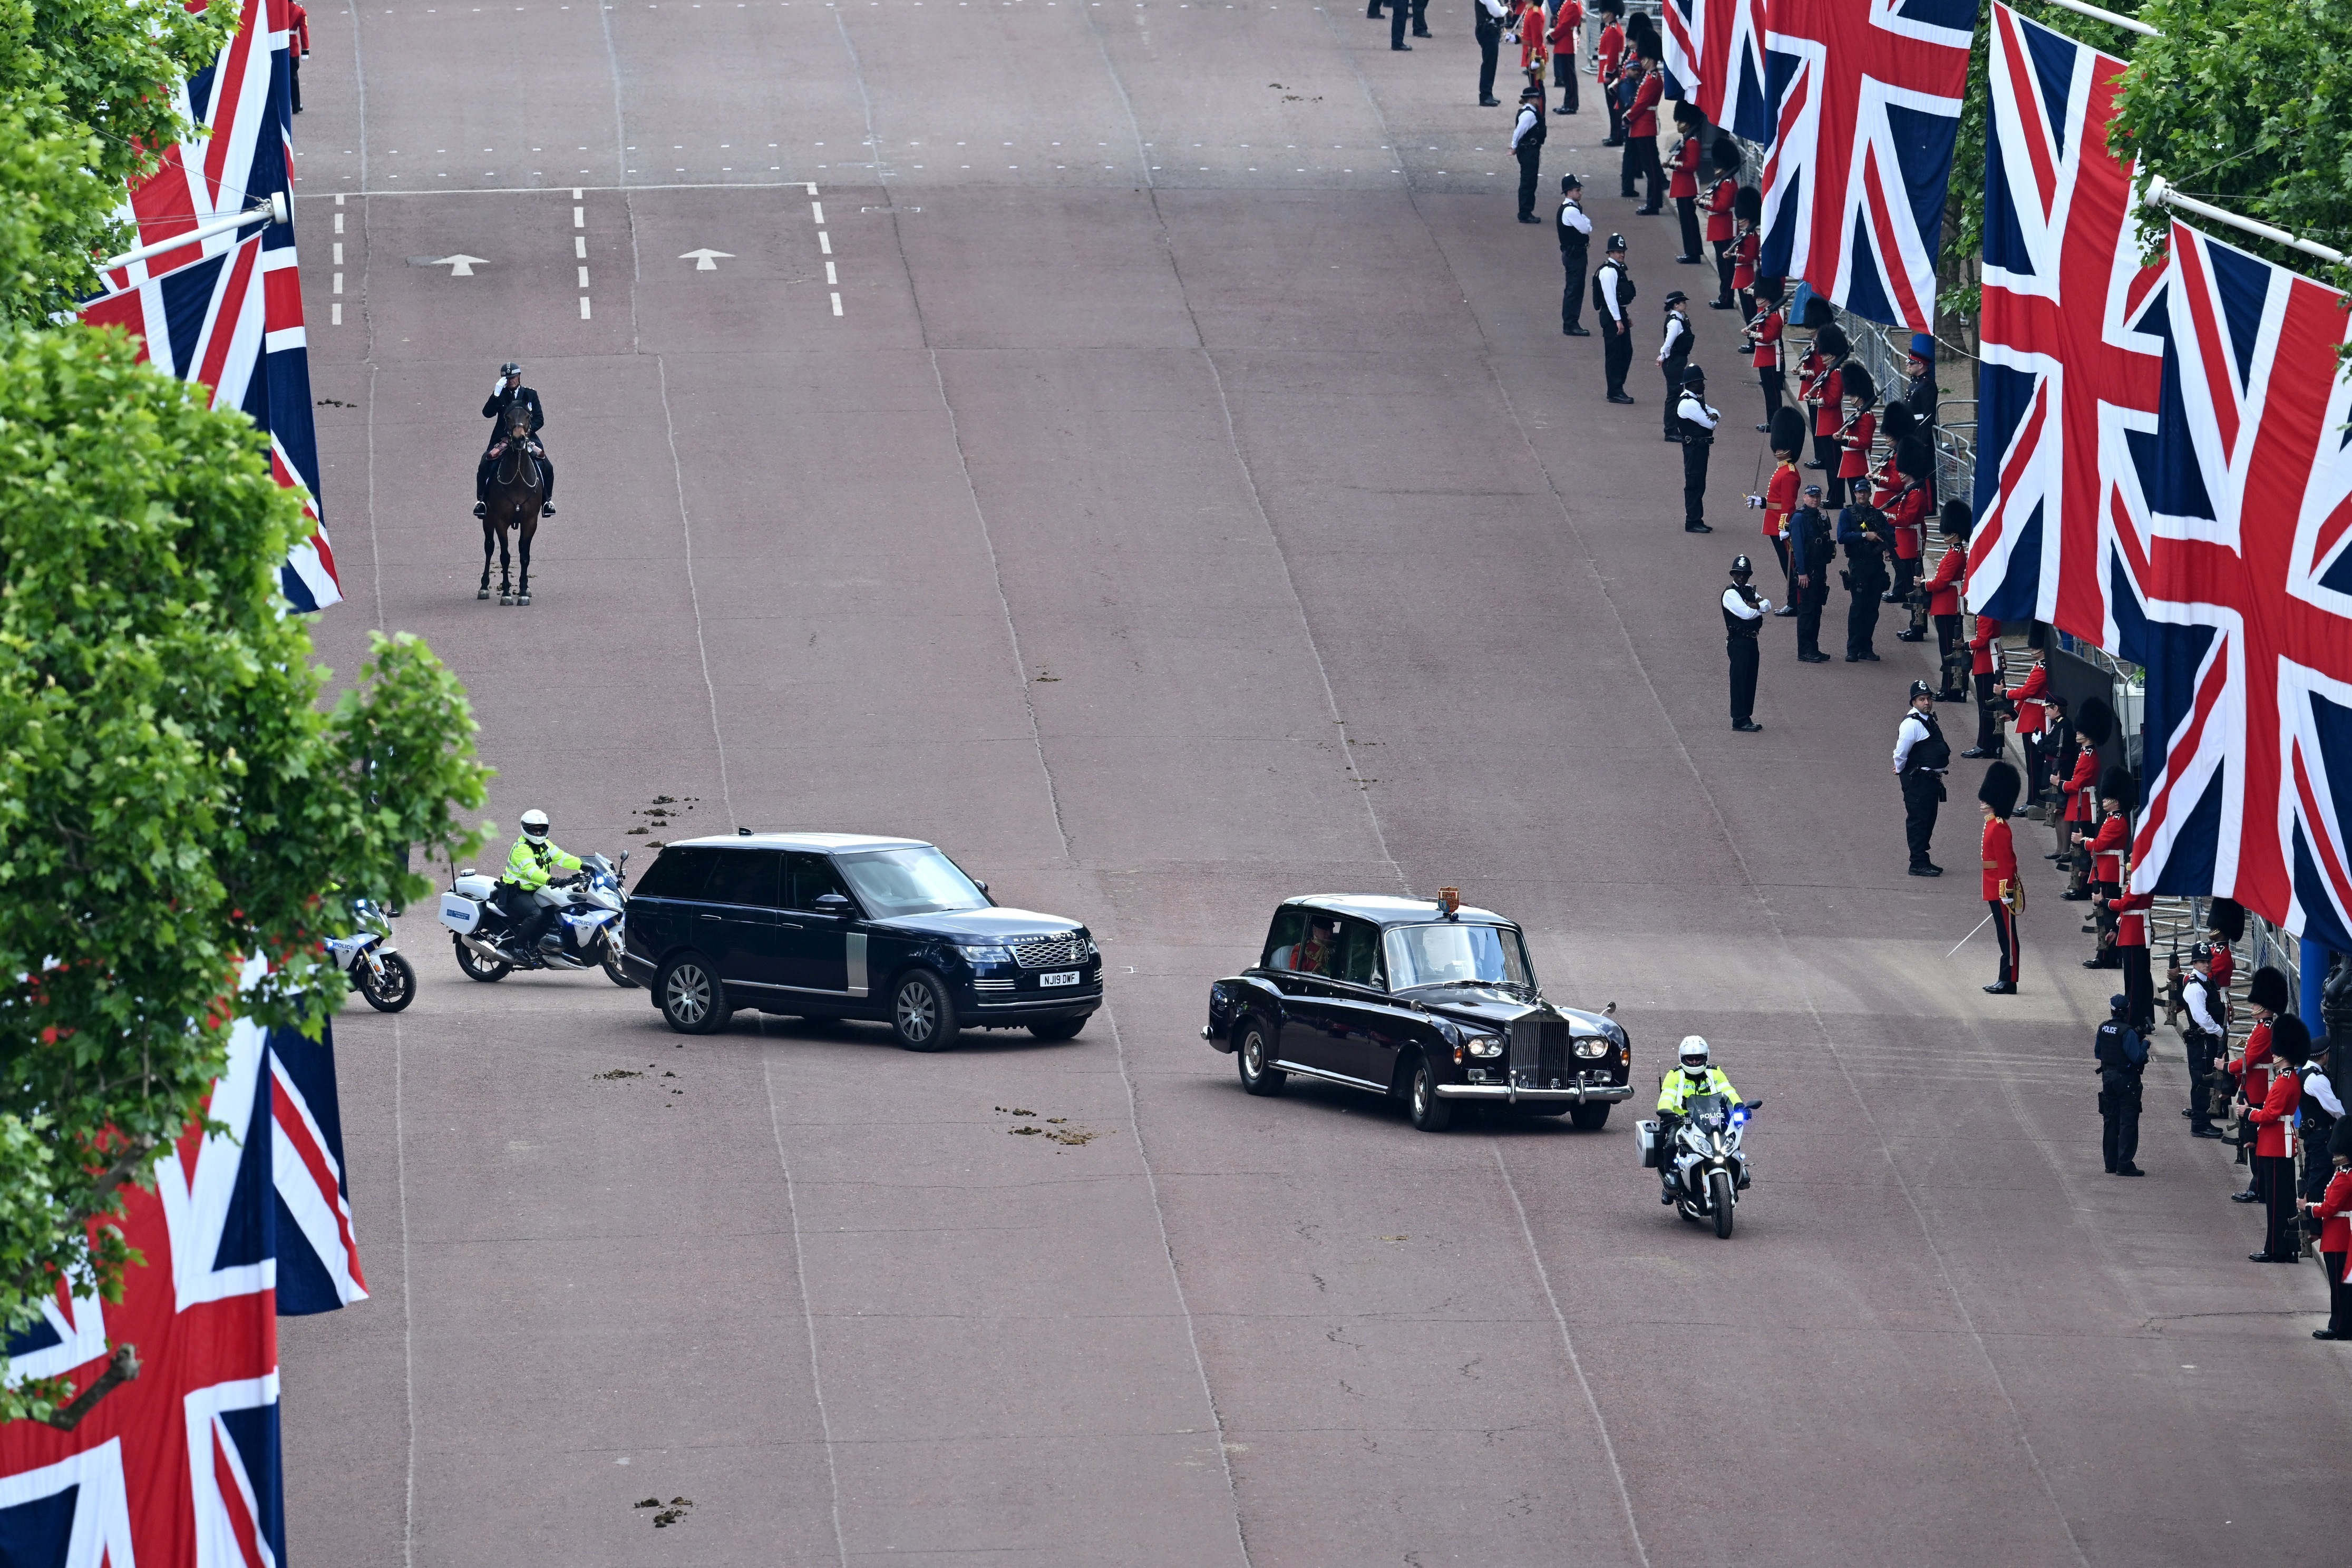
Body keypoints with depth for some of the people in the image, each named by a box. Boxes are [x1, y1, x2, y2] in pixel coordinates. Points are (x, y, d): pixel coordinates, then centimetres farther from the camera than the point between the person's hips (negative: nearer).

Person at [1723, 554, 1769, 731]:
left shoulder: (1750, 591, 15)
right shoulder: (1730, 594, -11)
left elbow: (1768, 606, 7)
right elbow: (1747, 613, -21)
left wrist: (1755, 605, -12)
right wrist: (1759, 606, -3)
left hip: (1752, 641, 8)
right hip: (1738, 642, -8)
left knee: (1751, 681, 10)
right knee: (1740, 681, -5)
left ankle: (1746, 718, 17)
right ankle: (1740, 721, -2)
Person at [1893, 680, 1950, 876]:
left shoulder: (1929, 720, 13)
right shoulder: (1912, 724, -18)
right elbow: (1901, 753, -18)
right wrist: (1901, 771, -1)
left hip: (1931, 778, 10)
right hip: (1917, 779, -10)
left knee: (1928, 821, 16)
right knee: (1918, 821, -5)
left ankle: (1923, 860, 25)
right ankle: (1918, 864, -2)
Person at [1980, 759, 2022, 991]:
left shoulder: (1999, 828, -17)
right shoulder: (1993, 824, 13)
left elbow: (2006, 862, -20)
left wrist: (2007, 891, -21)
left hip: (2001, 891, -10)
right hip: (1995, 891, 10)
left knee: (2007, 936, -4)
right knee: (2004, 936, 13)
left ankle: (2009, 982, -1)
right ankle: (2005, 980, 18)